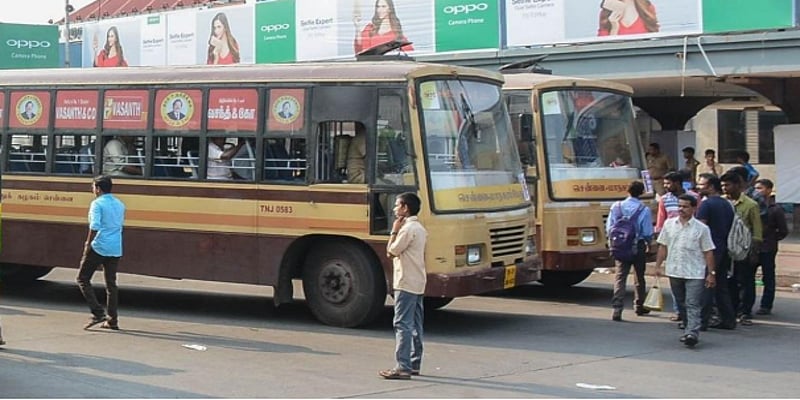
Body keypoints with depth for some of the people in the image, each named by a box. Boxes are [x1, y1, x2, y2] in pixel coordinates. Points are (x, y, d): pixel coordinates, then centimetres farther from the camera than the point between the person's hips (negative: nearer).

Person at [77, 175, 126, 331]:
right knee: (111, 284, 11)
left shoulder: (97, 204, -8)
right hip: (115, 249, 7)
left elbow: (95, 226, -19)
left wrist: (88, 243, -12)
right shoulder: (120, 205, 14)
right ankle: (112, 320, 8)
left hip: (98, 248, -7)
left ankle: (98, 313, -6)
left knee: (83, 279, 5)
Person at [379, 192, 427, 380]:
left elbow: (391, 251, -13)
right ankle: (414, 364, 15)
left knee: (402, 325, -10)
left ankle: (403, 367, -13)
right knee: (415, 326, 12)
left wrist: (394, 231, -4)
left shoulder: (407, 229, -16)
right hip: (418, 284, 10)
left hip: (406, 283, -10)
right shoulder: (419, 228, 16)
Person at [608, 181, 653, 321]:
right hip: (639, 246, -1)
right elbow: (648, 232, -9)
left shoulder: (617, 207, -6)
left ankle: (617, 308, -16)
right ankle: (639, 306, 30)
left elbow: (609, 227, -1)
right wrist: (648, 243, 12)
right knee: (639, 277, 17)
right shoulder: (644, 210, -13)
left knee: (620, 277, -1)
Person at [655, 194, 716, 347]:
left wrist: (711, 273, -4)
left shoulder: (701, 228, -4)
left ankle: (692, 333, -19)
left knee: (693, 305, -11)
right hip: (674, 271, 4)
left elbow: (708, 252, -2)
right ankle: (687, 328, 27)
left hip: (695, 273, -4)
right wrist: (658, 265, 6)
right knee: (682, 304, 14)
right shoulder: (669, 224, 6)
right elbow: (663, 247, 11)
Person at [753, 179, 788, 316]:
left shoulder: (775, 209, -6)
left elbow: (783, 231, -3)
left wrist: (771, 240, -3)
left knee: (768, 278, 6)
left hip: (767, 249, -4)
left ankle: (766, 306, 11)